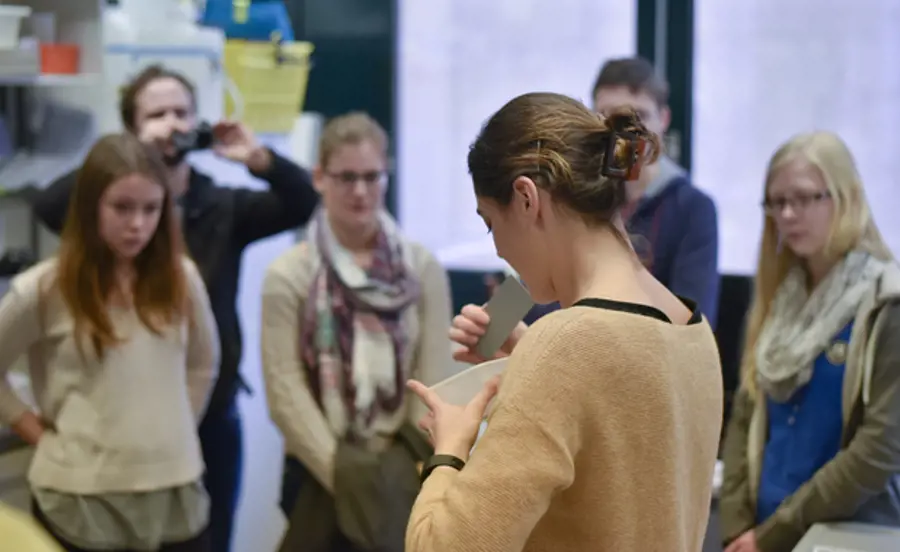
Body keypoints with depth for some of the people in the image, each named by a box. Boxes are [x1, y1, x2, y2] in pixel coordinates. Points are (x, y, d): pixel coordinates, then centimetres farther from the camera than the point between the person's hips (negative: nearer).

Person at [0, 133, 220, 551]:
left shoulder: (180, 277, 3)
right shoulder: (43, 289, -8)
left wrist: (174, 430, 10)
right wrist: (38, 433, -2)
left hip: (176, 497, 3)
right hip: (81, 503, -3)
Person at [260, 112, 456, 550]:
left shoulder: (423, 269, 4)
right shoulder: (289, 276, -2)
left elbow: (435, 381, -1)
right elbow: (286, 392, -8)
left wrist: (418, 473, -11)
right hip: (319, 478, -1)